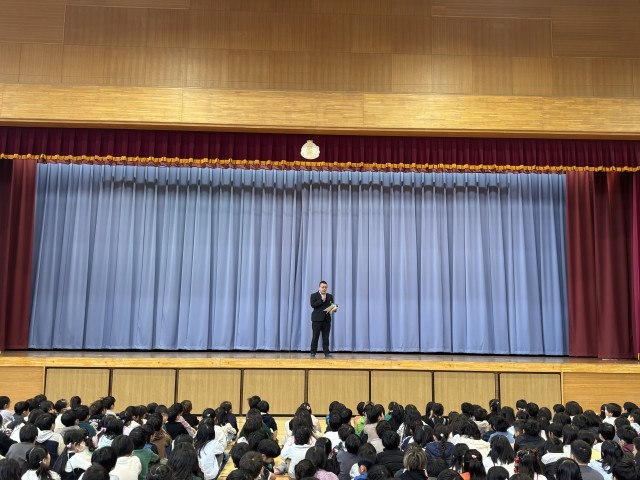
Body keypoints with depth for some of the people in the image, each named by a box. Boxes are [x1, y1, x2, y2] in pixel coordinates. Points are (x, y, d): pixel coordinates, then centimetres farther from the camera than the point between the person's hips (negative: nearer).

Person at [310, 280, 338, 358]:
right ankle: (313, 353, 4)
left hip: (327, 319, 3)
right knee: (315, 337, -1)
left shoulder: (330, 296, 15)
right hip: (317, 319, -3)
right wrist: (321, 300, -15)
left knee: (326, 337, 2)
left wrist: (334, 308, -10)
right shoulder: (314, 295, 2)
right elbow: (313, 305, -12)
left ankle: (326, 353, 5)